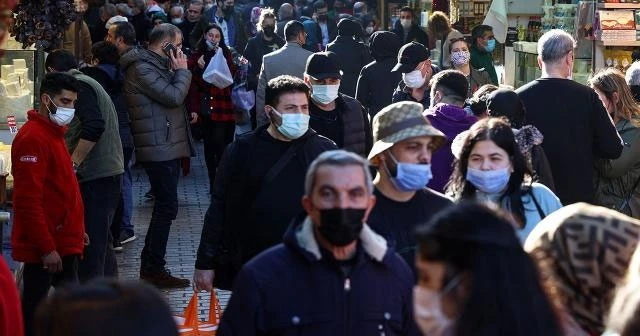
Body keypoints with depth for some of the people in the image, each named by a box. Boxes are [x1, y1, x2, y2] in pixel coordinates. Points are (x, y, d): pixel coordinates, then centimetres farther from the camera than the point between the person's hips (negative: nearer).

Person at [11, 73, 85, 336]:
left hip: (63, 242, 10)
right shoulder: (32, 138, -17)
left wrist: (76, 229, 22)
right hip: (46, 247, -10)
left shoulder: (54, 133, 14)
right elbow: (29, 200, -22)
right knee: (34, 308, -3)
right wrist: (47, 248, -22)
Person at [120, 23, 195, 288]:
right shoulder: (141, 68, -14)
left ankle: (149, 266, 21)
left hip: (167, 148, 11)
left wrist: (178, 71, 8)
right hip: (159, 149, -11)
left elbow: (174, 96, 21)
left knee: (164, 207, 14)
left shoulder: (157, 65, 19)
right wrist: (182, 70, -8)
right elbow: (174, 96, -20)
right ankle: (154, 269, -5)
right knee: (167, 207, -10)